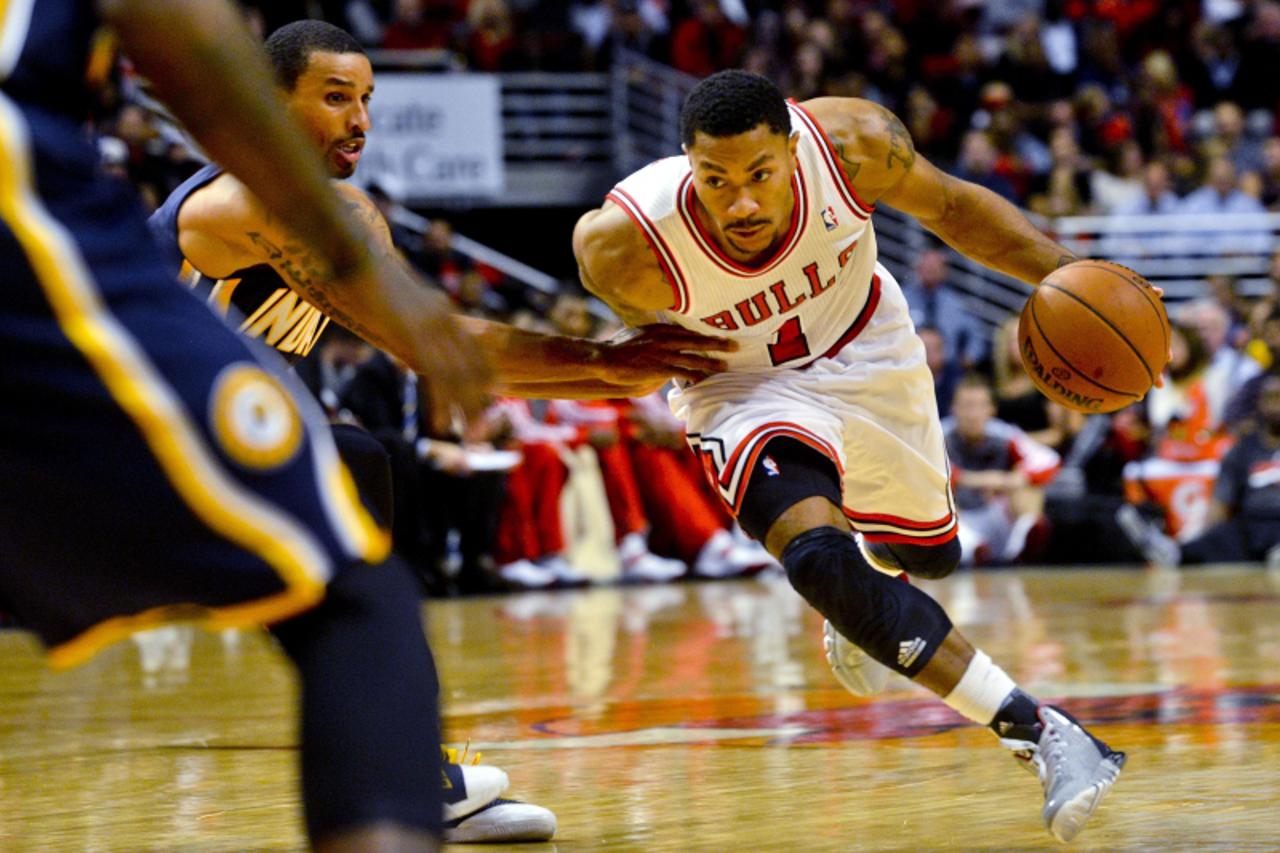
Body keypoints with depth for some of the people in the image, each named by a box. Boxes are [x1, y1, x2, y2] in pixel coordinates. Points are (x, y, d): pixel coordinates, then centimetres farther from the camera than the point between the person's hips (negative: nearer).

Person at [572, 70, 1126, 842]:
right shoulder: (629, 242, -35)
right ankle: (1038, 731, -28)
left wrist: (1061, 271, -22)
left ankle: (860, 608, 61)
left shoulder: (853, 143, -31)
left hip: (868, 353, 3)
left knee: (930, 552, 20)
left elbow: (947, 205, -12)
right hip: (747, 385, -3)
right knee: (817, 555, -30)